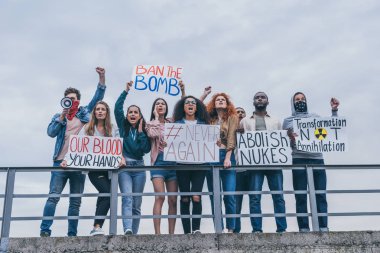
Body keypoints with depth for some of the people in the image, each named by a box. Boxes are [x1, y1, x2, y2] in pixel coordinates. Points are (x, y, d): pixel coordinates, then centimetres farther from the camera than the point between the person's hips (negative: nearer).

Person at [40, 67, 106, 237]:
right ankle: (45, 231, -13)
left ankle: (72, 234, 5)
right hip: (61, 162, -1)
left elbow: (98, 97, 9)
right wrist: (62, 118, -12)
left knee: (75, 202, 3)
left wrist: (102, 78, -1)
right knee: (53, 197, -11)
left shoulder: (85, 113, 15)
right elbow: (51, 132, -1)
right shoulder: (58, 116, 14)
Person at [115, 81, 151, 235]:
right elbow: (117, 108, -3)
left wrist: (140, 132, -3)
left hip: (139, 167, 2)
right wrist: (126, 91, -4)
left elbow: (146, 149, -1)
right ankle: (127, 230, -36)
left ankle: (134, 233, 9)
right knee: (127, 198, -21)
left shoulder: (144, 131, 12)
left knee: (136, 204, 4)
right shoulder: (123, 127, 9)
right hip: (124, 166, -2)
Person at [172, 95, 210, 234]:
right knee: (185, 199, 1)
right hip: (182, 165, 0)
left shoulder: (203, 124, 13)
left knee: (196, 197, -13)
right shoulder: (177, 124, 12)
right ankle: (187, 232, 6)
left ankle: (196, 228, -3)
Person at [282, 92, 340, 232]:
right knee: (301, 197, -3)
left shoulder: (315, 117, 19)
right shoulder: (288, 120, 13)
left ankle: (323, 227, -1)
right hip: (299, 160, -2)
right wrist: (289, 136, -15)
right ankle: (304, 228, -2)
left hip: (317, 159, 2)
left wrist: (334, 110, 3)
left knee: (321, 195, -2)